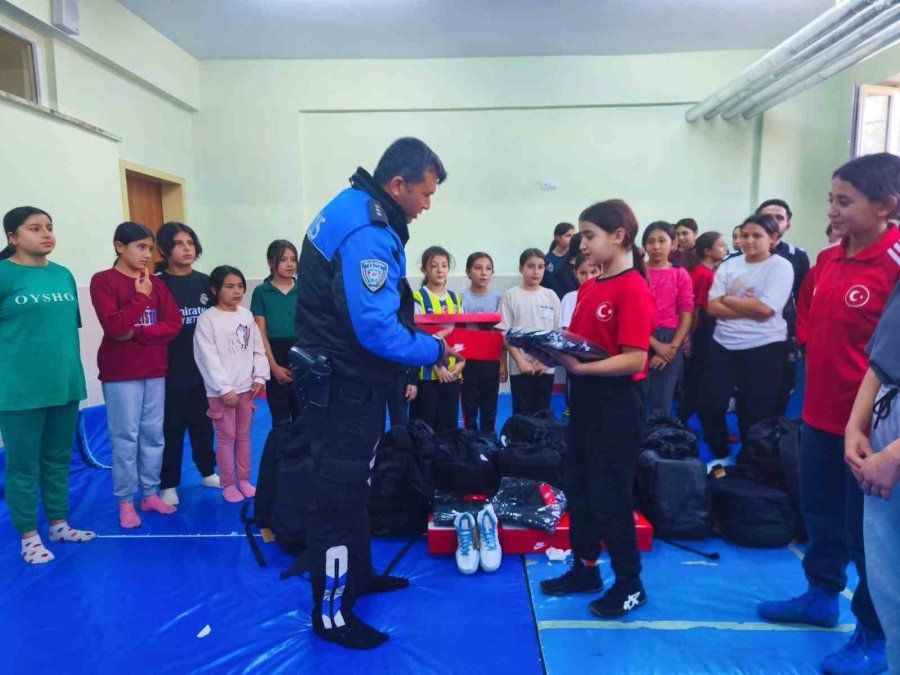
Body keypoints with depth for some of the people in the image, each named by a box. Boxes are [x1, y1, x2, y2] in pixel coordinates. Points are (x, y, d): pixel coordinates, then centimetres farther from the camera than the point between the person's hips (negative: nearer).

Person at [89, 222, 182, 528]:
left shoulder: (155, 282, 8)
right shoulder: (103, 281, -6)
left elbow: (174, 324, -1)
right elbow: (114, 327, -17)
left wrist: (137, 333, -12)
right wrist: (141, 297, -12)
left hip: (155, 370, 5)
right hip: (120, 373, -4)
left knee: (153, 434, 9)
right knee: (125, 437, 1)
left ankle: (150, 493, 22)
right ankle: (125, 501, 14)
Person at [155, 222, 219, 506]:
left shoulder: (205, 282, 6)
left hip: (204, 368, 4)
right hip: (171, 371, -4)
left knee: (203, 424, 16)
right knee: (171, 428, 5)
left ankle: (208, 472, 31)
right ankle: (168, 484, 18)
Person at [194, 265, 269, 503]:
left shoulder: (247, 315, 6)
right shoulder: (207, 319, -8)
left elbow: (258, 349, 9)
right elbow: (208, 358, -13)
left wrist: (259, 378, -1)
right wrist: (224, 389, -16)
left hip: (247, 387, 5)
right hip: (221, 391, -4)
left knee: (244, 435, 13)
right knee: (226, 437, 4)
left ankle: (244, 480, 25)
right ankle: (228, 484, 17)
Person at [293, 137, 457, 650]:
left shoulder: (355, 209, 9)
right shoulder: (366, 233, -24)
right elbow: (377, 330, -29)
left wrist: (416, 333, 7)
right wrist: (433, 350, -15)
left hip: (346, 379, 11)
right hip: (344, 386, -11)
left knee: (353, 483, 23)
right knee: (339, 493, 2)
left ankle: (357, 574, 42)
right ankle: (332, 614, 19)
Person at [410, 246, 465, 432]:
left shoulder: (456, 299, 11)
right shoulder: (418, 298, -6)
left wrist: (461, 362, -5)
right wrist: (437, 366, -17)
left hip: (452, 372, 5)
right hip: (427, 372, -5)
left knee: (449, 424, 11)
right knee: (425, 425, 1)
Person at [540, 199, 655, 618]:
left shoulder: (632, 289, -16)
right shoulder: (589, 288, 10)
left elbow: (634, 360, -21)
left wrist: (580, 367, -29)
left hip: (616, 405, -9)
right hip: (584, 399, 9)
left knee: (610, 497, 3)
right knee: (578, 488, 17)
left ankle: (630, 585, 23)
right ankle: (584, 569, 35)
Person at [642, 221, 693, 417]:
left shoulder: (681, 274, 5)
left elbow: (686, 315, 2)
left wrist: (672, 348, -9)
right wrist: (656, 345, -11)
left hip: (670, 341, 1)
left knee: (662, 404, 7)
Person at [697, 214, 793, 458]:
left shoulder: (781, 266, -6)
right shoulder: (728, 265, 6)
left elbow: (764, 309, -18)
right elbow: (712, 307, -2)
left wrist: (727, 299, -7)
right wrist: (748, 308, -13)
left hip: (763, 347, -4)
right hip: (723, 344, 4)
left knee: (755, 413, 8)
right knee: (709, 405, 4)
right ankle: (720, 455, 27)